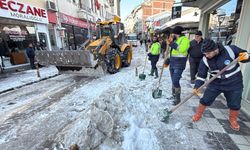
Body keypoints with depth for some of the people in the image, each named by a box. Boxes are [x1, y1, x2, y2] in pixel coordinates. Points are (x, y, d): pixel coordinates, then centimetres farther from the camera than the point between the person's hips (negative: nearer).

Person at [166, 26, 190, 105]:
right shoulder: (174, 40, 16)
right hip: (172, 63, 8)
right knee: (173, 81, 15)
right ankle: (173, 95, 29)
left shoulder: (184, 39, -8)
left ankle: (178, 99, 1)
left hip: (179, 64, -8)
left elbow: (182, 49, -28)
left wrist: (171, 44, -24)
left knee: (175, 81, -13)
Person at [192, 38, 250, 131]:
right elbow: (201, 75, -10)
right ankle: (198, 114, 26)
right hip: (215, 83, 1)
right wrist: (197, 86, -22)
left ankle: (233, 120, 40)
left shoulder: (231, 50, -20)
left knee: (235, 105, 12)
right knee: (205, 100, 2)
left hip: (234, 84, 0)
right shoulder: (205, 60, -15)